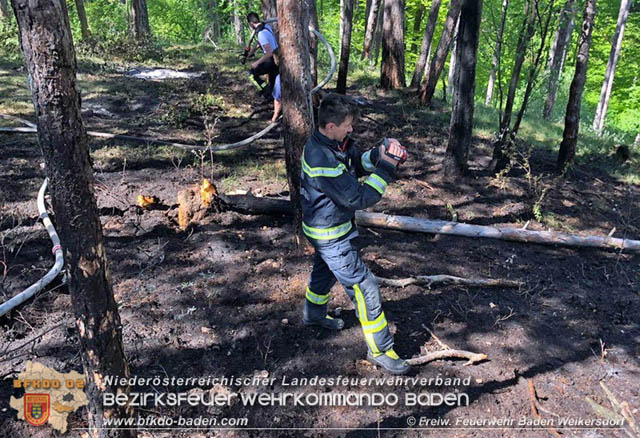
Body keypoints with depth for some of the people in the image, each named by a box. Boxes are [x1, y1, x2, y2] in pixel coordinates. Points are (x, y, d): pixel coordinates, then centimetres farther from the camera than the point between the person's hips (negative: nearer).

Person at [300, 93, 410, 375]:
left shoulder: (332, 142, -4)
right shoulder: (322, 161, -33)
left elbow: (358, 163, 5)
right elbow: (359, 198, -31)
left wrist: (380, 152, -14)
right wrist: (386, 167, -25)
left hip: (325, 227, 10)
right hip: (330, 235, -10)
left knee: (324, 271, 31)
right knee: (365, 287, -4)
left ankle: (314, 314, 56)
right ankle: (380, 350, 10)